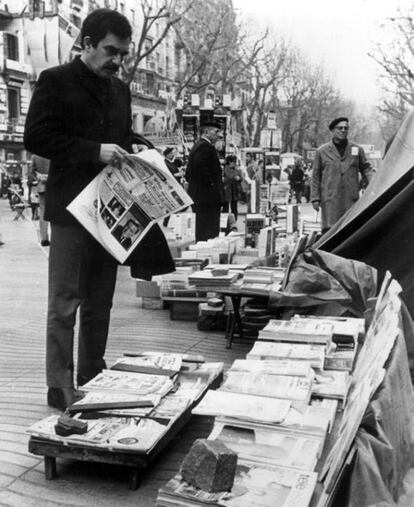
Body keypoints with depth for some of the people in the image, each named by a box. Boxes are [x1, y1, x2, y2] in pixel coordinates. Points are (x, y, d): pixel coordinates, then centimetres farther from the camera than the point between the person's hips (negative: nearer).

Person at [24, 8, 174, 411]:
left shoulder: (119, 89, 17)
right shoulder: (55, 81, -3)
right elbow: (35, 137, -11)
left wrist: (138, 147, 4)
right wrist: (94, 151, -19)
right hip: (72, 207, -6)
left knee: (100, 303, 11)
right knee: (65, 303, -2)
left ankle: (92, 380, 22)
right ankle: (60, 386, 7)